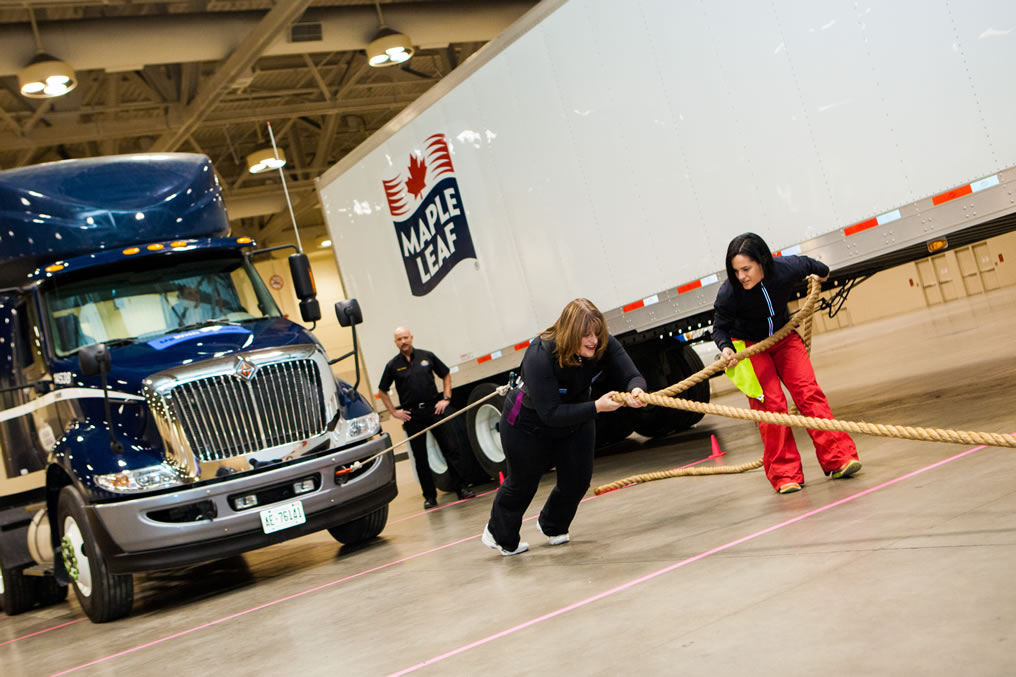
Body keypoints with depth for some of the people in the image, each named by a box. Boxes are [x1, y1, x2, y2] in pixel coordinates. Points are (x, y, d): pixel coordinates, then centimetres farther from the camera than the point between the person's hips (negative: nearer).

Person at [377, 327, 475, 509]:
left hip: (434, 409, 0)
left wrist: (446, 398, 4)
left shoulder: (427, 356, 4)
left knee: (451, 449, -3)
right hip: (412, 416, 0)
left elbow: (446, 375, 14)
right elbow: (382, 392, 12)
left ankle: (461, 489, 6)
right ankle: (430, 496, 12)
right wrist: (394, 412, 4)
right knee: (420, 458, 4)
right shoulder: (393, 365, 3)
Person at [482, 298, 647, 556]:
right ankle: (499, 535, 42)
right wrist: (597, 407, -46)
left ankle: (552, 526, 39)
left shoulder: (604, 344, -26)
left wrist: (635, 391, -52)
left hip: (577, 419, 5)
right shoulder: (539, 356, -40)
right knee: (522, 483, 13)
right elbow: (550, 413, -40)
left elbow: (631, 376, -28)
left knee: (577, 481, 5)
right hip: (529, 423, -5)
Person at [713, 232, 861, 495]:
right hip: (747, 344, -2)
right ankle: (785, 475, -5)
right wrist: (725, 348, -33)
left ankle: (837, 459, -5)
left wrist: (822, 273, 20)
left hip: (783, 336, 2)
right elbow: (719, 327, -13)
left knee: (809, 393, -8)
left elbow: (808, 264, -1)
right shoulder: (728, 293, -30)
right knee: (770, 404, -11)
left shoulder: (787, 268, -26)